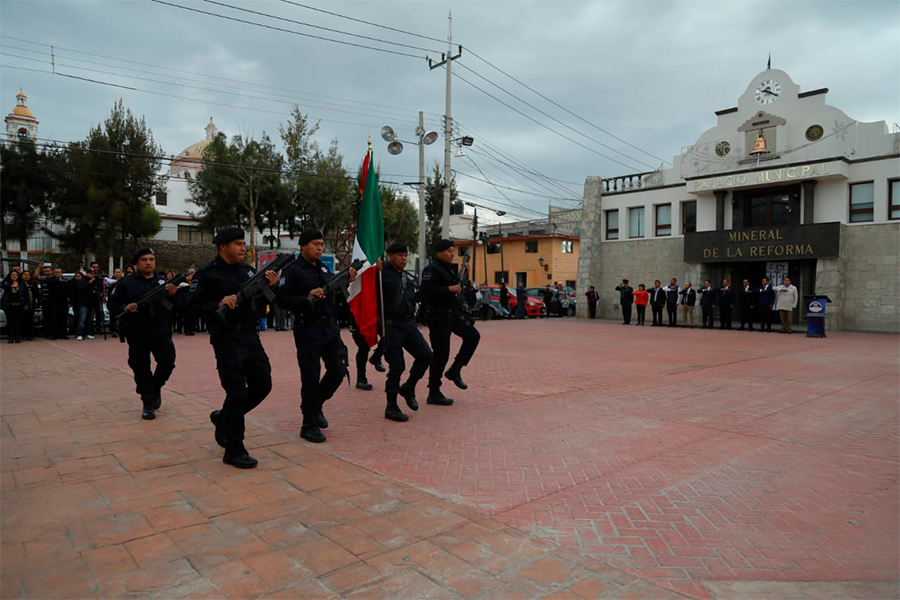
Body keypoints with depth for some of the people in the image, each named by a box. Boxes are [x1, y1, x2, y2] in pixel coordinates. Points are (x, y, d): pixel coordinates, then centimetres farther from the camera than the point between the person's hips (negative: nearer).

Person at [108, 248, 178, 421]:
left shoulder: (163, 283, 10)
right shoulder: (126, 283, 5)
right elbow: (112, 304, 7)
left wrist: (173, 295, -17)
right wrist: (125, 308, -13)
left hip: (160, 330, 1)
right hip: (136, 333, -1)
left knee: (167, 362, -6)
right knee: (141, 367, 1)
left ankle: (156, 388, 24)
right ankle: (148, 403, 13)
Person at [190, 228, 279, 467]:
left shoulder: (249, 271, 12)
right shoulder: (207, 274, -5)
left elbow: (261, 304, 14)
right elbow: (193, 306, -8)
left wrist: (270, 286, -4)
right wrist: (219, 304, -23)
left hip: (251, 336, 7)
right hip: (227, 338, -6)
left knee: (262, 384, 9)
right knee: (237, 392, -6)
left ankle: (223, 418, 31)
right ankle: (233, 449, 7)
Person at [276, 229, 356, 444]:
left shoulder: (323, 268, 14)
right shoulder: (293, 270, -8)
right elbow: (283, 300, -15)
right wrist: (308, 297, -24)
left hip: (330, 327, 7)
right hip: (308, 329, -7)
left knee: (338, 370, 9)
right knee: (311, 377, -1)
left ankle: (316, 405, 33)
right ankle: (309, 424, 12)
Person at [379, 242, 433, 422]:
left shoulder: (408, 277, 16)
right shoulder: (383, 273, -8)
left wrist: (412, 315, 13)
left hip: (408, 324, 7)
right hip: (391, 325, -7)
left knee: (425, 355, -2)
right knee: (396, 366, -4)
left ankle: (408, 388, 21)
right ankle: (391, 407, 11)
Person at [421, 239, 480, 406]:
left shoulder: (448, 269, 18)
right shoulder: (431, 269, -12)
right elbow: (427, 290, -26)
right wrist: (450, 289, -23)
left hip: (452, 313, 9)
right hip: (439, 316, -9)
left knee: (473, 335, 2)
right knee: (441, 354, -6)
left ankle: (454, 371, 11)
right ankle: (434, 394, 4)